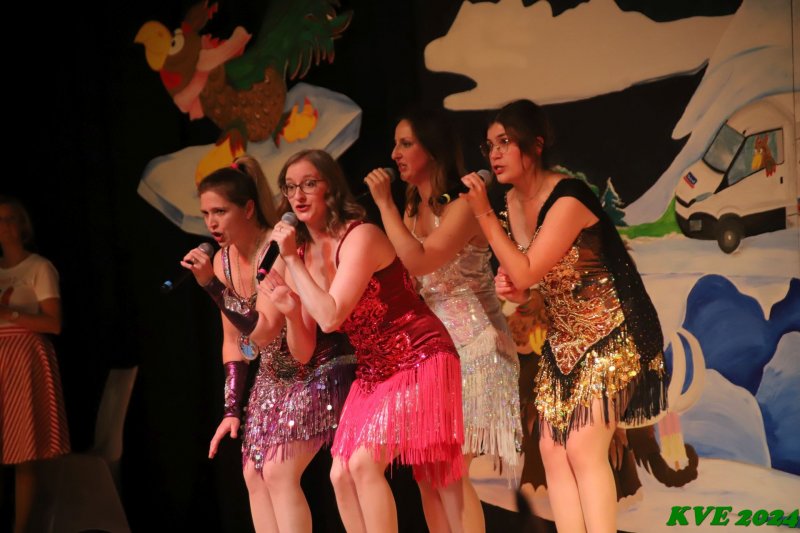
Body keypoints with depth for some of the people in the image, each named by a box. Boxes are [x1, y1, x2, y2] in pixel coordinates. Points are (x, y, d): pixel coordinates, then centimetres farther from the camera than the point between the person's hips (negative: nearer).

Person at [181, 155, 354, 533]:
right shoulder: (223, 261, 1)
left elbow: (263, 332, -28)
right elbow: (233, 341, 9)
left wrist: (211, 285, -30)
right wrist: (232, 409, 5)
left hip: (319, 371, -8)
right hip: (273, 377, 8)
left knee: (279, 471, -17)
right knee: (255, 475, 4)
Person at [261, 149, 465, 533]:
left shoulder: (360, 237, -17)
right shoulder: (303, 252, 5)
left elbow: (331, 317, -27)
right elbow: (303, 349, 6)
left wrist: (292, 261, -19)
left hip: (419, 361, -8)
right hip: (373, 373, 8)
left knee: (364, 463, -19)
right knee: (342, 475, 2)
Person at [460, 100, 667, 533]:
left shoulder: (568, 199, -22)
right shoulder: (511, 204, 2)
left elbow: (526, 272, -26)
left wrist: (483, 213, -25)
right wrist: (512, 289, -8)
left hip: (611, 335, -8)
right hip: (564, 341, 8)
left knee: (584, 448, -16)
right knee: (553, 450, 2)